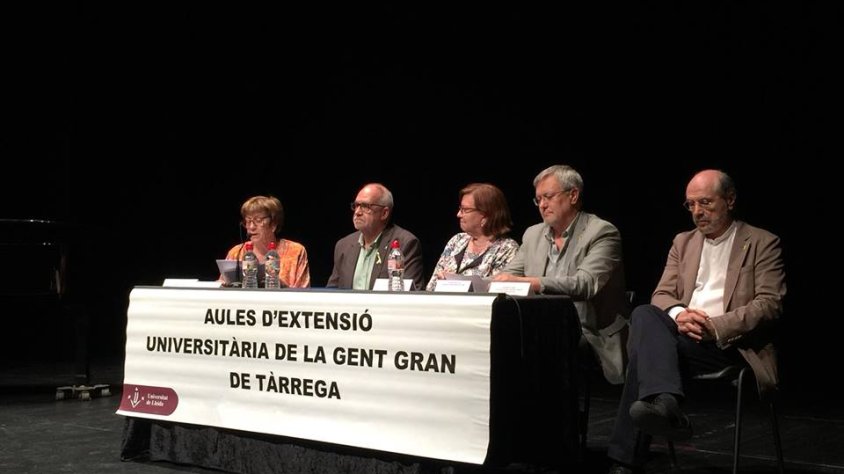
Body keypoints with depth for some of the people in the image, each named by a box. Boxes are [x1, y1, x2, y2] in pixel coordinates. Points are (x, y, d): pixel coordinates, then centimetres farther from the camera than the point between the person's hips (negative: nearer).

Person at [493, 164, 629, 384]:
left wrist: (526, 281, -28)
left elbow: (585, 284, -19)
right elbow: (507, 276, 13)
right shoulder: (533, 234, 17)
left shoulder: (602, 232, -4)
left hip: (588, 338, -5)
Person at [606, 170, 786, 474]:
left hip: (728, 343, -5)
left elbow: (770, 303, -6)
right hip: (681, 334, 5)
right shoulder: (683, 242, 21)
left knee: (646, 347, -31)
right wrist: (678, 315, -14)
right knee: (644, 314, -31)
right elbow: (662, 295, 12)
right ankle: (665, 404, -52)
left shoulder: (762, 243, 6)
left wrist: (715, 327, -19)